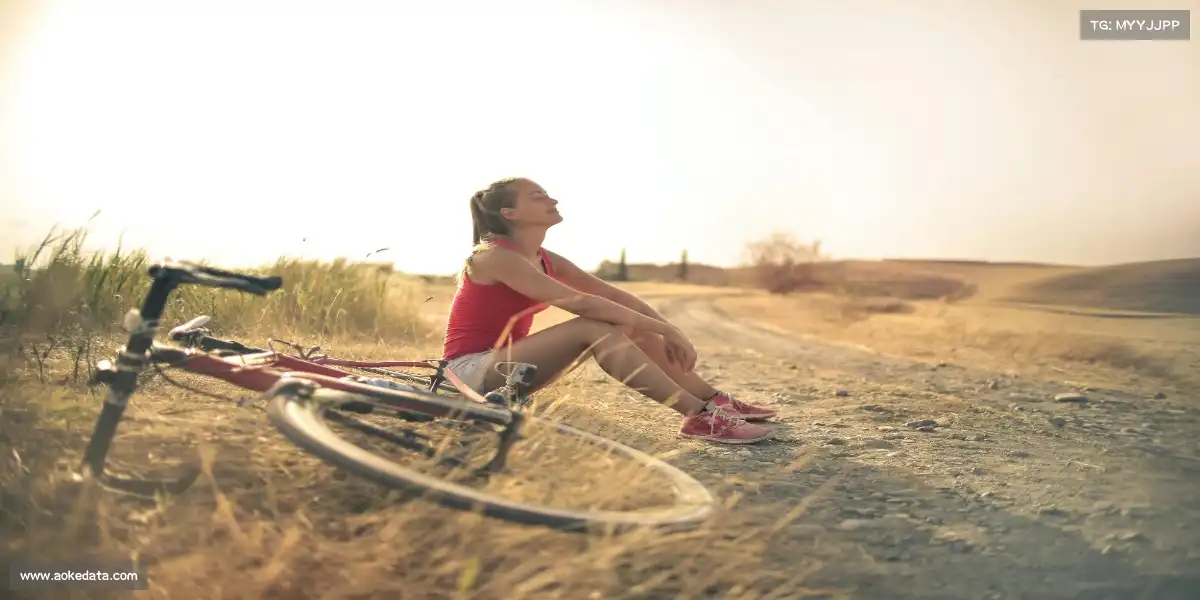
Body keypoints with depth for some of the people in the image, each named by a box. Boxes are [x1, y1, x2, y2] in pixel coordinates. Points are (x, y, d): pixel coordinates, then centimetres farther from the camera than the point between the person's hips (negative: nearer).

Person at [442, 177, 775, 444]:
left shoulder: (546, 261, 8)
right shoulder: (495, 257, -19)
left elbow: (615, 295, 2)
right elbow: (579, 302, -28)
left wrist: (667, 330, -12)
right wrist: (664, 329, -28)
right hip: (472, 371, -8)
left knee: (631, 328, -5)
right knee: (593, 327, -28)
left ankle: (715, 400, -2)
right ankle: (700, 416, -32)